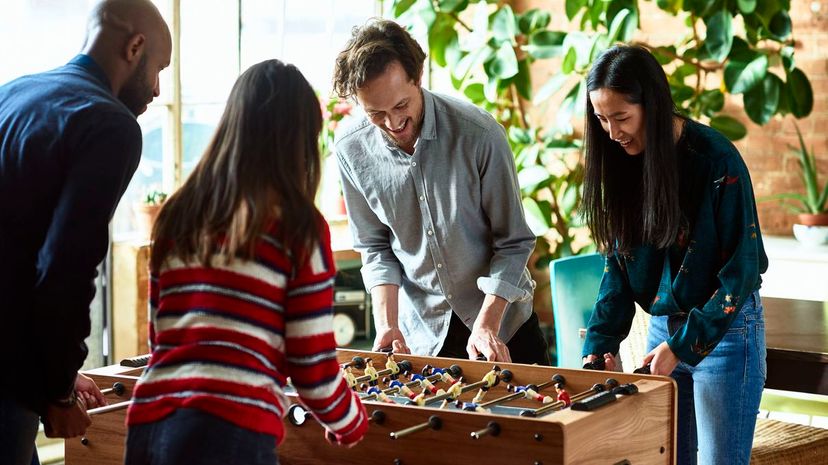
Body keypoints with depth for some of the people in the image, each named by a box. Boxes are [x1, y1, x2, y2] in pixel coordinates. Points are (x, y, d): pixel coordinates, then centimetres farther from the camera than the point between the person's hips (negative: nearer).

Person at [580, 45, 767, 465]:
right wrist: (600, 344, -4)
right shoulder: (624, 162, 0)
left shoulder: (717, 161, -17)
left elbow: (741, 268, -15)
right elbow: (619, 263, 6)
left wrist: (683, 344, -18)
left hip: (723, 329, -5)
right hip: (662, 327, 5)